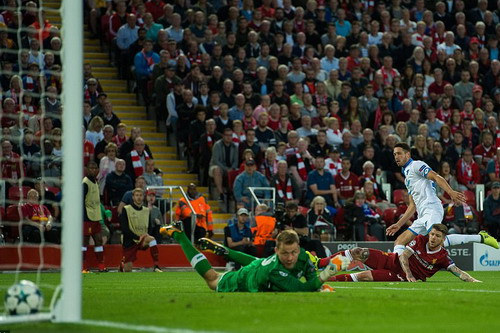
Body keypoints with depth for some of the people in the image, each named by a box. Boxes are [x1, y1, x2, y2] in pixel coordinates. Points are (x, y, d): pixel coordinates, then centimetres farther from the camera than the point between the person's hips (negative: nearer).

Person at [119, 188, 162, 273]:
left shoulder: (146, 210, 9)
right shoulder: (126, 210, -4)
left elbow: (151, 227, 11)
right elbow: (124, 229, -11)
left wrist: (147, 235, -12)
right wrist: (137, 237, -20)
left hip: (143, 240, 2)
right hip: (130, 241, -2)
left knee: (152, 239, -33)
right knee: (127, 270, -5)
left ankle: (156, 267, -34)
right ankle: (123, 263, 34)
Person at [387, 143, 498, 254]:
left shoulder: (416, 165, 5)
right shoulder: (407, 175, 32)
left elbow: (436, 177, -11)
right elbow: (413, 206, 33)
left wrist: (451, 192, -27)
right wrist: (398, 224, 30)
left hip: (431, 209, -10)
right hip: (423, 216, 10)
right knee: (399, 242, 2)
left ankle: (480, 237, -27)